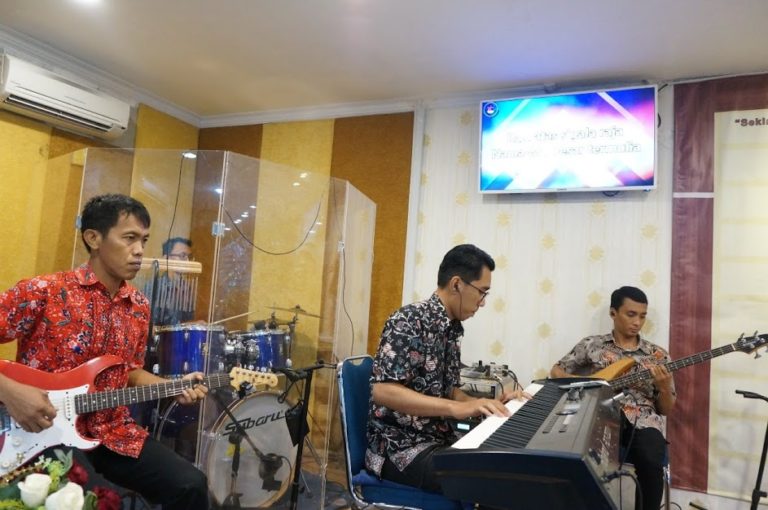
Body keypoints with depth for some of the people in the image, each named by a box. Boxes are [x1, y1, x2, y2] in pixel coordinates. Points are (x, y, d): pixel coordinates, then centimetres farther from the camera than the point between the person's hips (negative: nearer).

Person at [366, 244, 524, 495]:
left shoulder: (452, 329, 10)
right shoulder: (409, 321, -17)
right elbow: (383, 391, -25)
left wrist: (488, 404, -2)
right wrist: (457, 408, -30)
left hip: (439, 440, 8)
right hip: (401, 447, -8)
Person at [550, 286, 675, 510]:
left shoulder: (657, 355, 13)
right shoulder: (592, 345, 10)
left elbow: (666, 410, 14)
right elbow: (556, 371, 13)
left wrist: (664, 387, -8)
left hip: (642, 421, 2)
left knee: (651, 462, -32)